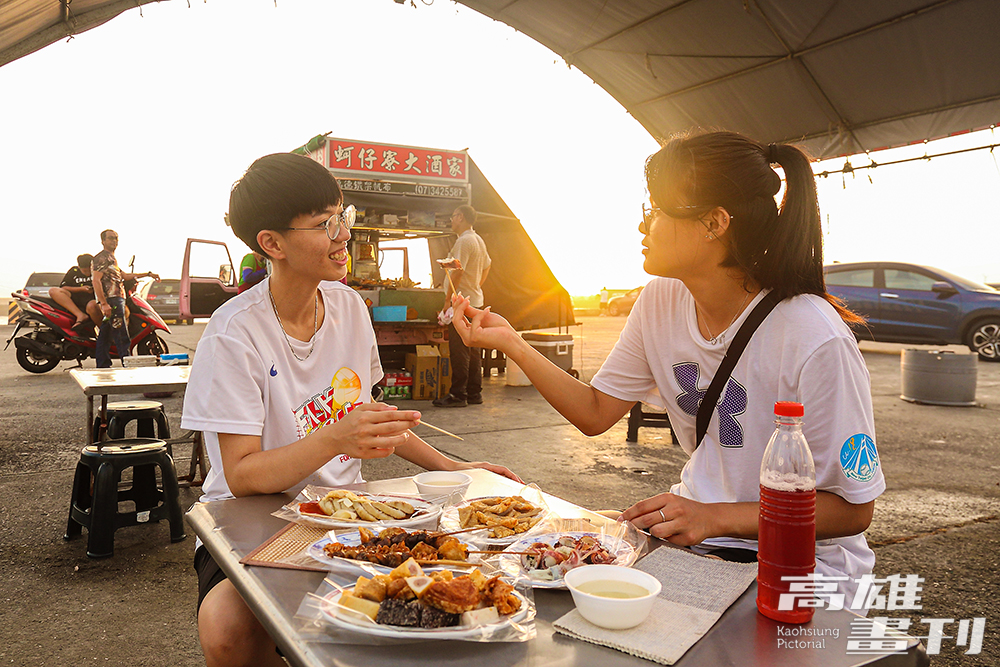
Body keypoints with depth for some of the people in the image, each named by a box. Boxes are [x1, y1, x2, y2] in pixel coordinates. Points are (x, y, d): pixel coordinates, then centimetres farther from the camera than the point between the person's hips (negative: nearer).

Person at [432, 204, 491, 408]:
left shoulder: (464, 241, -15)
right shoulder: (478, 240, 16)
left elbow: (458, 272, -21)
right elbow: (487, 265, 29)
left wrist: (447, 300, -18)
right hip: (476, 301, 10)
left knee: (459, 351, -6)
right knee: (472, 350, 12)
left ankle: (458, 395, -3)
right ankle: (474, 393, 16)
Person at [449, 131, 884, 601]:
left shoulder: (813, 339, -24)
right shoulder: (662, 301, -4)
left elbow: (853, 508, -17)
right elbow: (595, 413, 2)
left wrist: (716, 517, -28)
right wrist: (511, 343, -8)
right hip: (696, 528, 5)